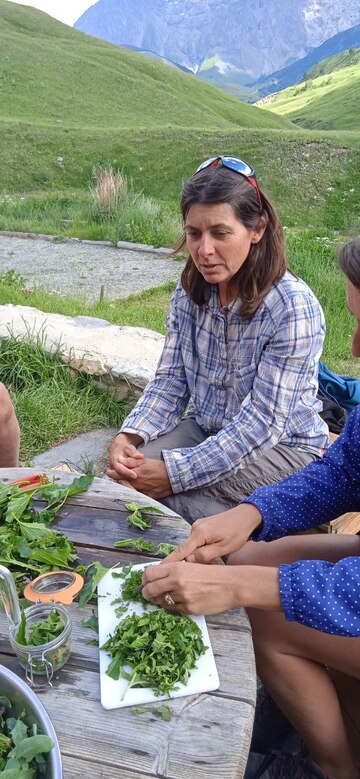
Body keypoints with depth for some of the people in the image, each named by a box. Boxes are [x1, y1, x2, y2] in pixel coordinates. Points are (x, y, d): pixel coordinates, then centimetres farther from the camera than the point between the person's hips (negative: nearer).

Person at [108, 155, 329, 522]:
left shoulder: (294, 307, -24)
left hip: (284, 447, -5)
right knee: (130, 472, -19)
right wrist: (128, 437, -22)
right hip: (207, 431, 6)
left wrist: (178, 471, -32)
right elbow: (169, 381, -2)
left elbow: (263, 420, -26)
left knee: (179, 492, -28)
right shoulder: (189, 293, -4)